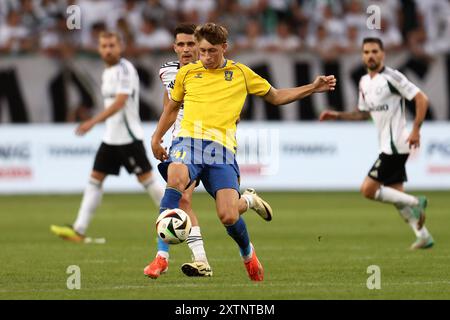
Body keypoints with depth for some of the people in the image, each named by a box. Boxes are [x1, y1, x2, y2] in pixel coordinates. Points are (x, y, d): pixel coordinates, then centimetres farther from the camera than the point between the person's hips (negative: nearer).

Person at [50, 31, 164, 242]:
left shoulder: (125, 69, -14)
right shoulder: (107, 73, 13)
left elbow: (120, 102, -25)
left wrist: (93, 122, -32)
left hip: (128, 136, -9)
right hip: (111, 137, 9)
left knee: (146, 178, -4)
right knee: (95, 179, 2)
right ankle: (79, 230, -1)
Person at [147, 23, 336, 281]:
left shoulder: (241, 73, 15)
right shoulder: (187, 73, 14)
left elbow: (276, 97, 25)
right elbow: (172, 107, 31)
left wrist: (313, 88, 17)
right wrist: (156, 138, 29)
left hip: (222, 148, 0)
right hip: (189, 141, 0)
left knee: (229, 216, -12)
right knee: (176, 179, -36)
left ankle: (247, 252, 25)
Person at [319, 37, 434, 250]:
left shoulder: (392, 77, -12)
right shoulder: (364, 82, 12)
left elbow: (421, 99, -14)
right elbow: (364, 113, 26)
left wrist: (415, 130, -19)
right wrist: (337, 116, 14)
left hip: (395, 145, -9)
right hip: (387, 146, 9)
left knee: (368, 189, -12)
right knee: (396, 195, 10)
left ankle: (415, 203, -4)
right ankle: (423, 236, 17)